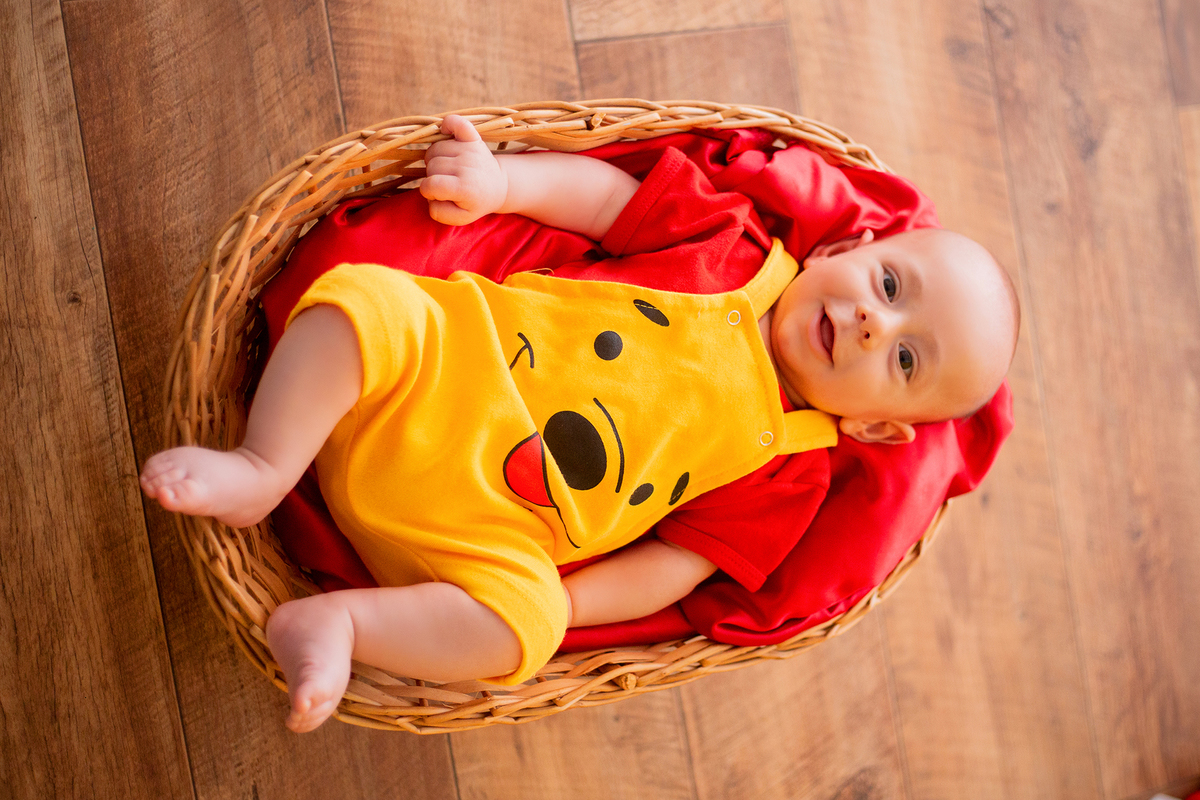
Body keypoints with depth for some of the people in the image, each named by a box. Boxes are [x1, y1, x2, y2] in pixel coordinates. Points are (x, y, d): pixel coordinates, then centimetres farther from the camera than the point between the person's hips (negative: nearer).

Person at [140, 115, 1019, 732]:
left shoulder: (777, 462, 0)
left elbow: (676, 563, -3)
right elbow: (609, 197, 10)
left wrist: (552, 611, -14)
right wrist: (503, 181, -6)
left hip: (486, 542, -2)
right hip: (428, 369, 2)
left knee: (512, 632, -29)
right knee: (364, 300, -24)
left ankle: (336, 621, -14)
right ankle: (262, 471, -13)